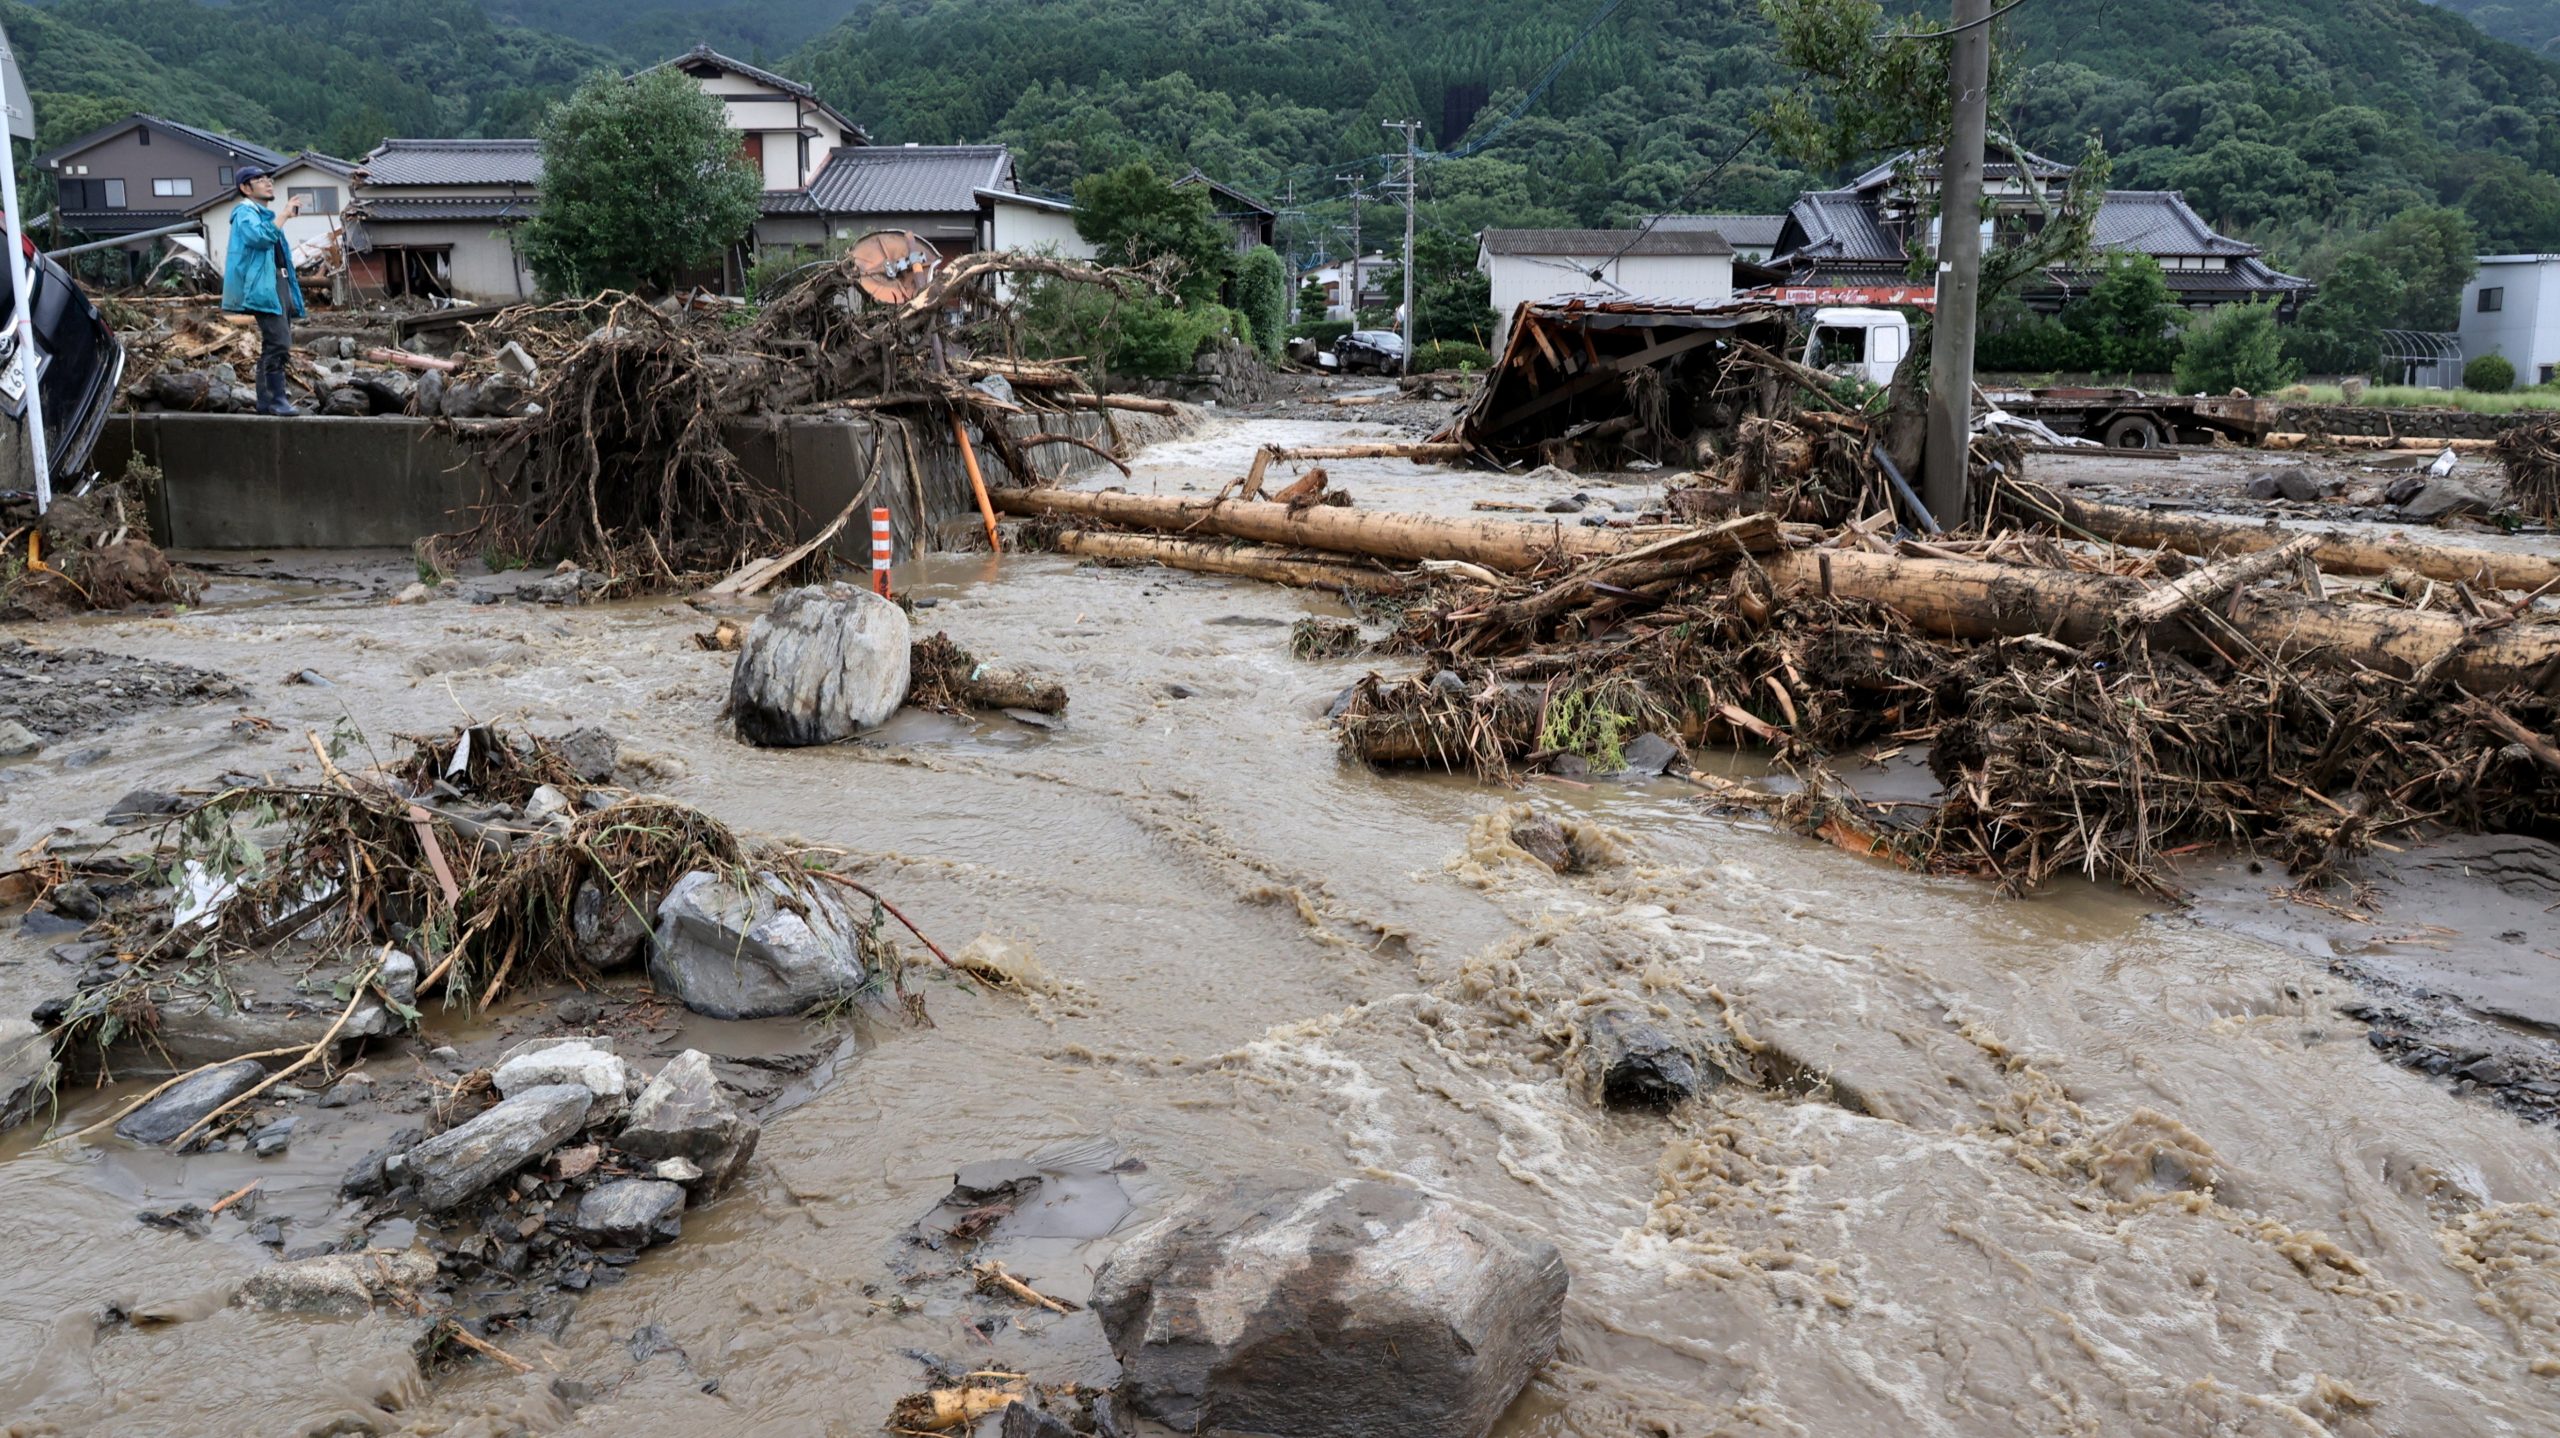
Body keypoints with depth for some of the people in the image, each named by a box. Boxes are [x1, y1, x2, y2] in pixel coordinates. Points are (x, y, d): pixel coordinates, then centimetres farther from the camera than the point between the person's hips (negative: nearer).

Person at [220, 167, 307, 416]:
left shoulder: (267, 214, 26)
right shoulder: (245, 212, -4)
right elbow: (260, 237, -25)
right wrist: (284, 216, -21)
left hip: (281, 282, 10)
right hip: (264, 285, -10)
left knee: (272, 345, 11)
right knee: (279, 344, -18)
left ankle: (266, 401, 15)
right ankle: (277, 400, -18)